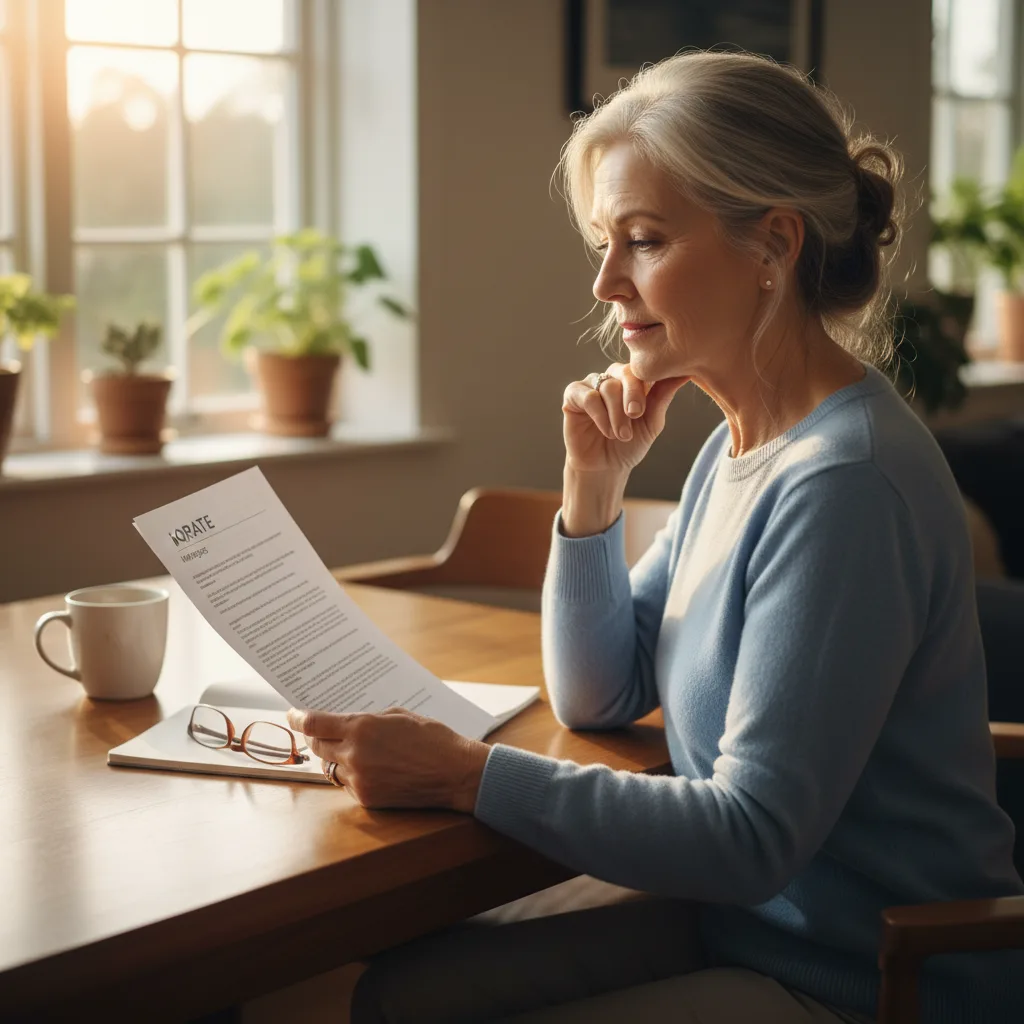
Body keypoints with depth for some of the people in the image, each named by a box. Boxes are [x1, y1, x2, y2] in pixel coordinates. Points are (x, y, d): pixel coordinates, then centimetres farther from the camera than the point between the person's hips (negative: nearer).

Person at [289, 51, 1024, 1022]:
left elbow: (754, 838, -25)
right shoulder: (737, 447, 5)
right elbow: (598, 697, 11)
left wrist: (468, 775, -26)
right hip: (741, 921, 8)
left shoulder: (847, 481, -25)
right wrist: (593, 486, -3)